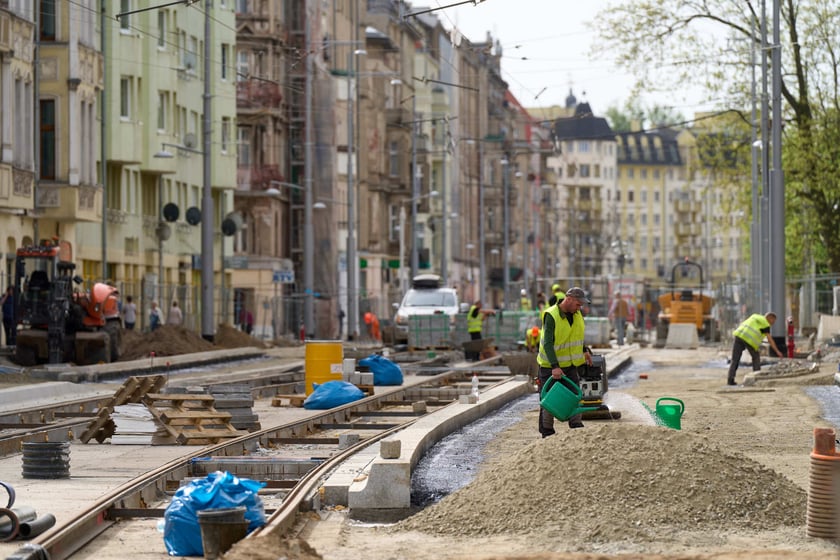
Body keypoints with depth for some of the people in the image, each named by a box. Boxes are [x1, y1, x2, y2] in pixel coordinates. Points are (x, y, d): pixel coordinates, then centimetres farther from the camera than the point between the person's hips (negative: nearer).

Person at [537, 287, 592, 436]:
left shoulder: (577, 314, 3)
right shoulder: (551, 316, -21)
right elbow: (547, 343, -27)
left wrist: (584, 350, 14)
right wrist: (555, 366, -35)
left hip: (571, 364, 6)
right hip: (550, 366, -6)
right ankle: (547, 433, 11)